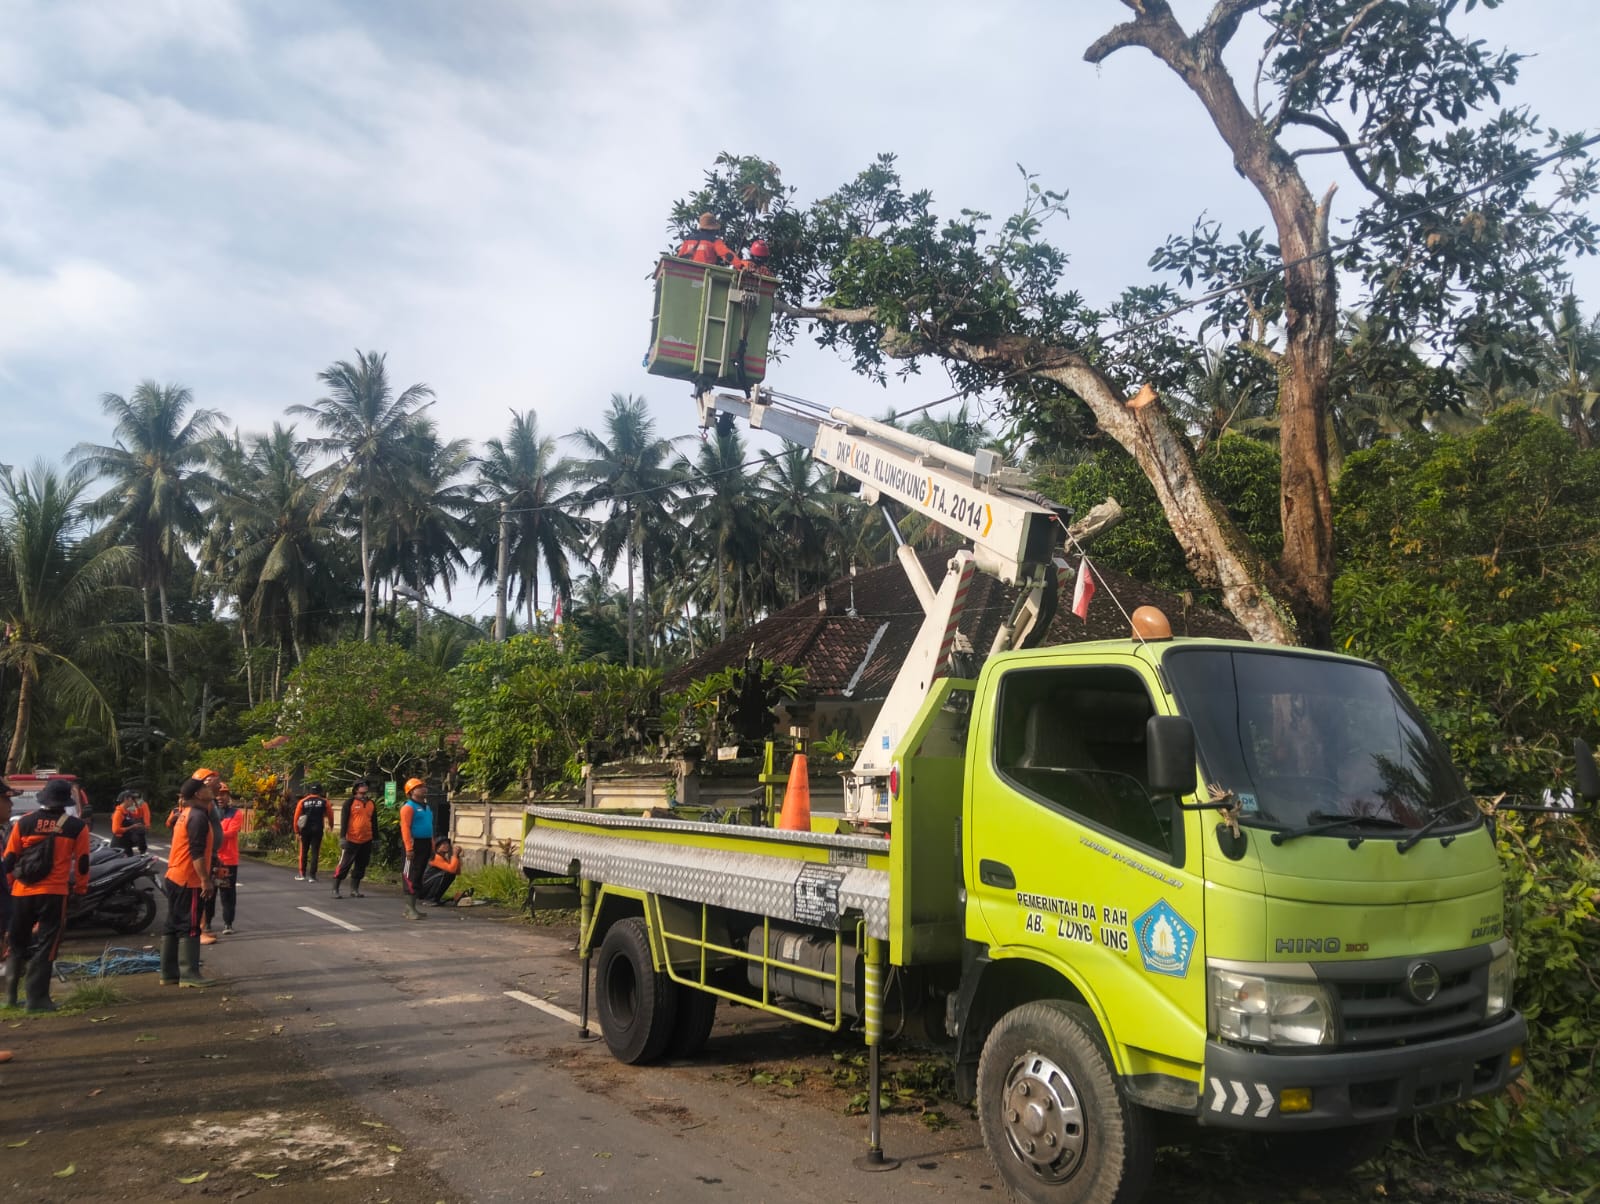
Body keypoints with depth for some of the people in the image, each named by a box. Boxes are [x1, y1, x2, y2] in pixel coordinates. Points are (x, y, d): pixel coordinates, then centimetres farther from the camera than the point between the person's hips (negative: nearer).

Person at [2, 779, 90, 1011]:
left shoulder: (24, 823, 3)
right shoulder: (77, 827, -2)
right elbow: (82, 863, 1)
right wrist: (81, 888, 15)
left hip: (22, 893, 3)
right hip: (54, 893, -3)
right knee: (44, 947, 3)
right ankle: (36, 999, 0)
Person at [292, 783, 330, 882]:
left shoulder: (303, 802, -1)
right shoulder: (324, 802, -3)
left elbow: (296, 817, 0)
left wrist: (297, 831, 9)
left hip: (305, 829, 1)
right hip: (318, 830, -1)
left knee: (304, 852, 14)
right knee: (315, 852, 3)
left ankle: (302, 874, 18)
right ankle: (312, 875, 1)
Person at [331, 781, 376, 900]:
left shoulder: (372, 804, 10)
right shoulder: (350, 802, -4)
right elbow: (344, 820, -7)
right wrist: (342, 837, -14)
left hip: (366, 841, 5)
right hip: (351, 840, -5)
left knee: (361, 866, 9)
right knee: (344, 864, -3)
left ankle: (354, 890, 18)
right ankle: (335, 889, 7)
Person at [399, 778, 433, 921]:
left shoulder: (427, 807, 19)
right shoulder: (408, 807, -8)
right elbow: (405, 828, -16)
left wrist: (432, 847, 18)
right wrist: (409, 848, -23)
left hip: (425, 844, 9)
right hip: (414, 844, -9)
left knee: (418, 877, 12)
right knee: (411, 876, -8)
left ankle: (411, 907, 20)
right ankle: (410, 909, -8)